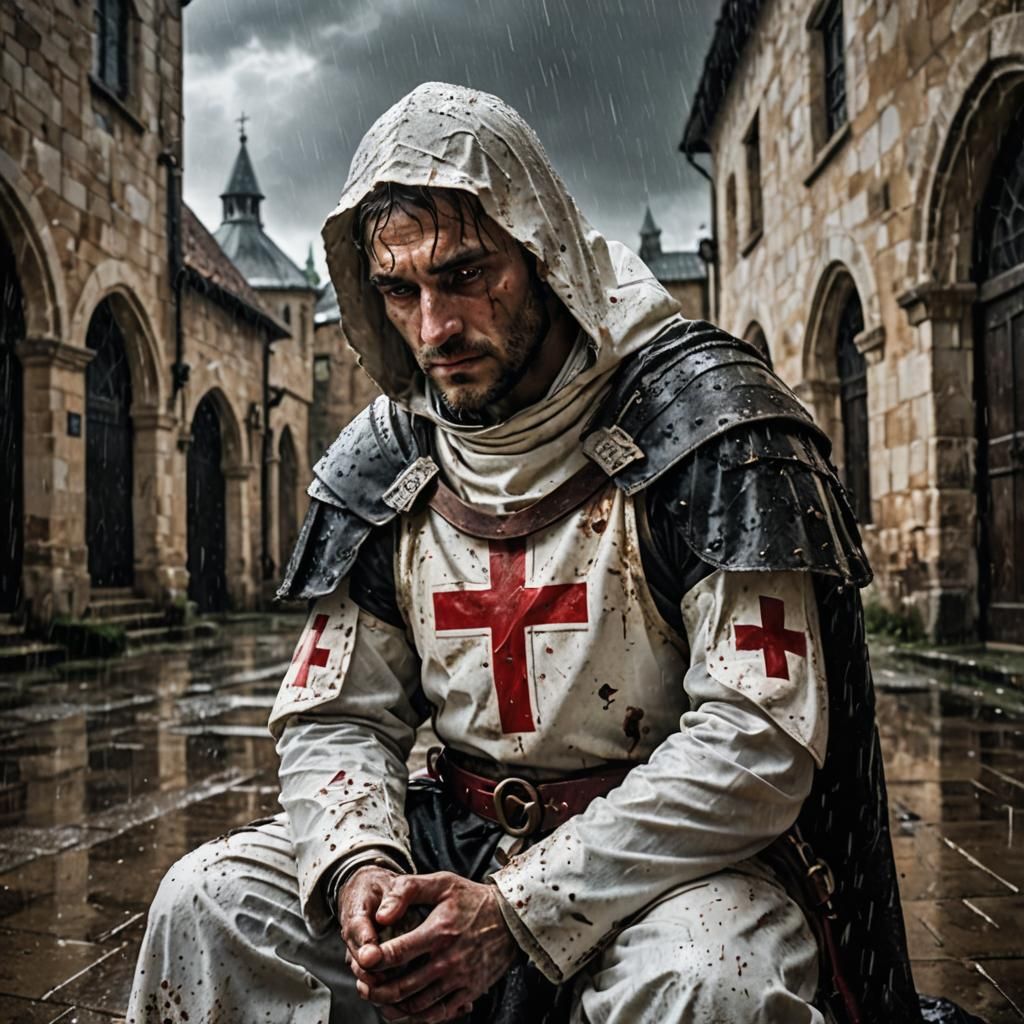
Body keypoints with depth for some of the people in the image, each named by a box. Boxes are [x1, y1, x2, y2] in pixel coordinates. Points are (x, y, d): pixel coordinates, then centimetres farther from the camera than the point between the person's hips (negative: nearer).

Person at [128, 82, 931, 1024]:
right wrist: (357, 862, -17)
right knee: (208, 900, -11)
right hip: (465, 835, 5)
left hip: (679, 849, -4)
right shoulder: (382, 458, 2)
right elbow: (334, 718, 6)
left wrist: (517, 910, -25)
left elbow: (757, 742, -21)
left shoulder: (700, 417, -15)